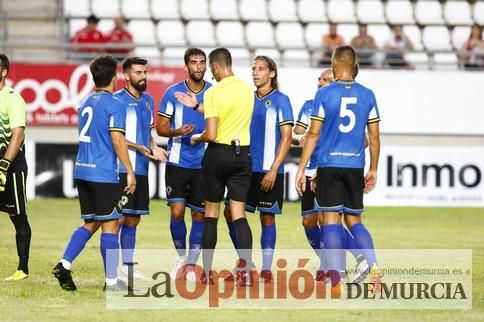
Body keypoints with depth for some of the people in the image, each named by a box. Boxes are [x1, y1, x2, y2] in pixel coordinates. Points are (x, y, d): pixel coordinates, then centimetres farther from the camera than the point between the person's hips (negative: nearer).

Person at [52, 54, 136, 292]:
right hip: (104, 174, -7)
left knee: (91, 223, 16)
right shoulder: (114, 105, -10)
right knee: (110, 225, -1)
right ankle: (111, 281, 1)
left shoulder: (86, 103, 16)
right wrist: (130, 172, -11)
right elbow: (117, 140, -16)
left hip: (82, 171, 7)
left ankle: (64, 264, 1)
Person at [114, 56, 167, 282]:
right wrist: (139, 148, -21)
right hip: (122, 168, -8)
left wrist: (154, 148, 5)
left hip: (141, 169, 8)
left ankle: (127, 267, 16)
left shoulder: (148, 101, 15)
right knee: (118, 218, -9)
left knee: (133, 220, 11)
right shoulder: (117, 100, -8)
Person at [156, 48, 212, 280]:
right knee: (176, 211, -9)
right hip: (177, 162, -1)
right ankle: (181, 257, 12)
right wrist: (177, 132, -17)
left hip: (203, 163, 1)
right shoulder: (173, 92, 0)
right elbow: (161, 127, 3)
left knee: (199, 215, 1)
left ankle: (191, 264, 11)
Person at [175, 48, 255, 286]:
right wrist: (197, 106, 23)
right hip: (242, 154, 4)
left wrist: (196, 139, 4)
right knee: (239, 215, 2)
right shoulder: (247, 89, 5)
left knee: (211, 214, 9)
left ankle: (207, 272, 11)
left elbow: (211, 134, -17)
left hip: (218, 154, -4)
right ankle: (246, 270, -13)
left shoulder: (213, 92, -13)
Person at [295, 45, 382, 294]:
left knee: (331, 221, 0)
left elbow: (313, 134, -5)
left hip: (329, 164, -3)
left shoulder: (324, 94, -4)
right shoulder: (367, 95, 5)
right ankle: (374, 268, -4)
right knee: (354, 221, 14)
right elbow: (374, 137, 8)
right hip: (355, 166, 3)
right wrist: (373, 170, 18)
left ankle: (336, 282, -6)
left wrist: (301, 169, 0)